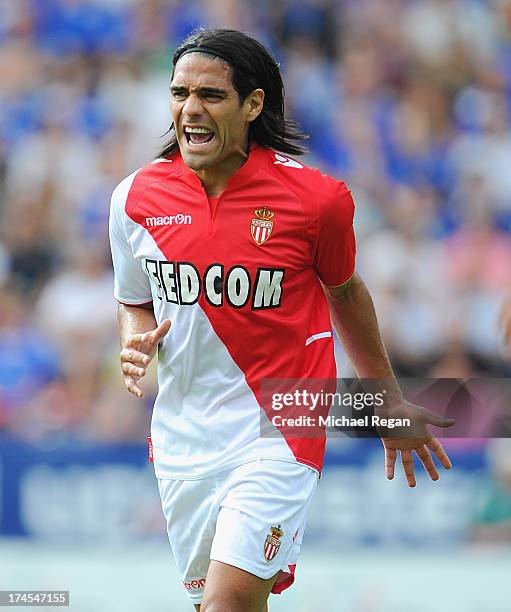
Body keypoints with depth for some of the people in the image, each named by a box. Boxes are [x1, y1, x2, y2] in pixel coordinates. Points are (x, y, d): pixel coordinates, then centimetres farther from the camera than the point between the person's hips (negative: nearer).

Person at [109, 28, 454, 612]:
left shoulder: (315, 197, -9)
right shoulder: (137, 196, -1)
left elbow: (345, 291, 10)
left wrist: (389, 405, 19)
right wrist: (136, 345, -8)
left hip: (275, 428, -4)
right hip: (181, 434, 4)